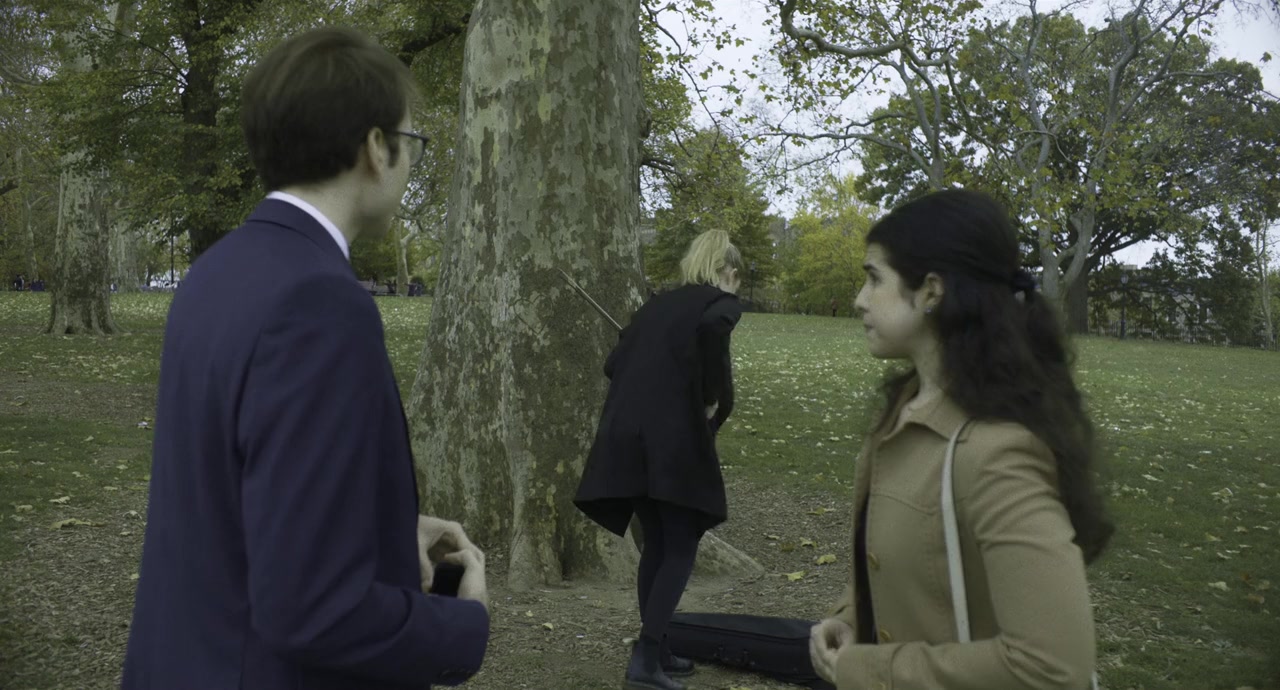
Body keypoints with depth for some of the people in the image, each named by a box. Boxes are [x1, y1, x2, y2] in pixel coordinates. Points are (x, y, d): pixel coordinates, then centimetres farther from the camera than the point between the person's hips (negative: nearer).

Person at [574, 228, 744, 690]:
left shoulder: (659, 303, 21)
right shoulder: (723, 302, 4)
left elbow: (615, 363, 14)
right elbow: (711, 328, -19)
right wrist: (717, 398, -7)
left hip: (625, 435, 6)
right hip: (674, 437, -6)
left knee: (656, 545, 17)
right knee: (681, 550, 4)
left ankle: (656, 652, 24)